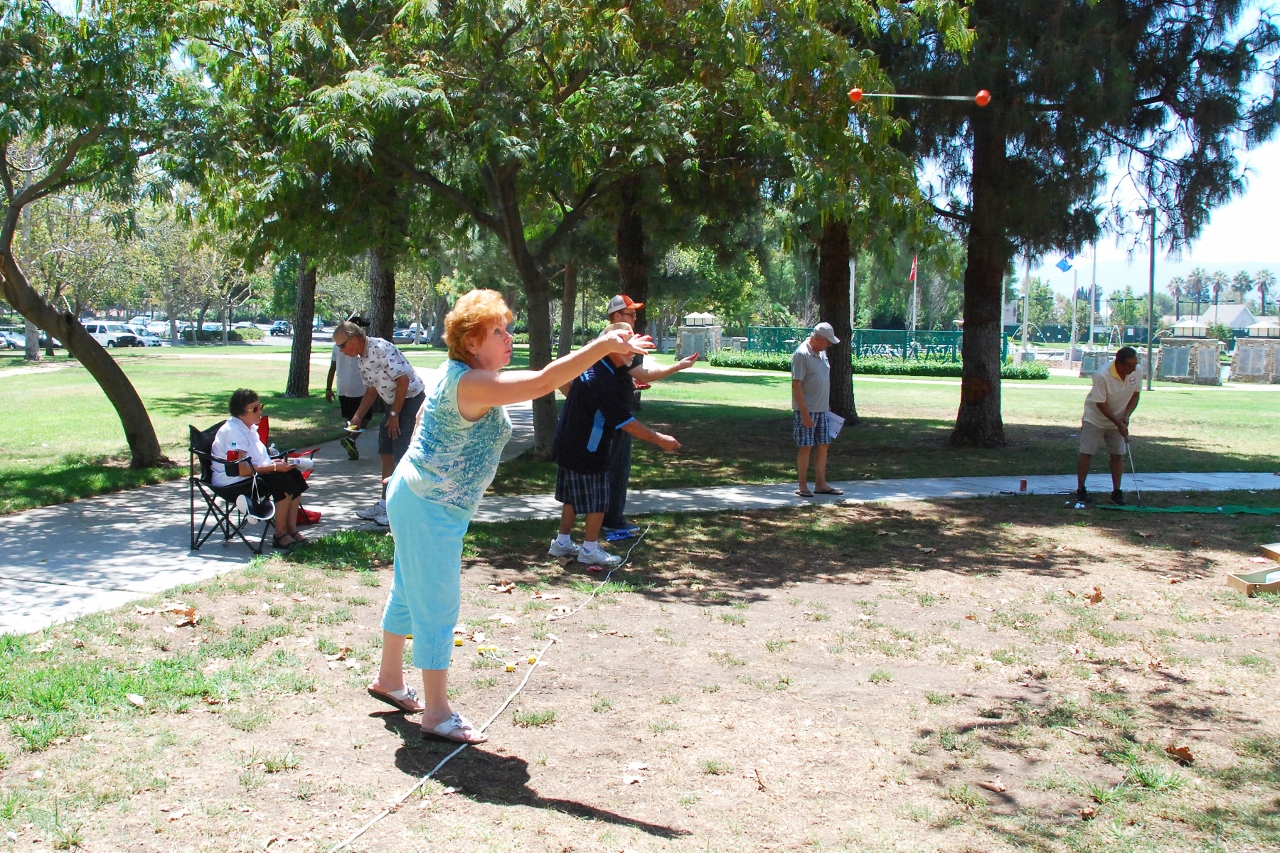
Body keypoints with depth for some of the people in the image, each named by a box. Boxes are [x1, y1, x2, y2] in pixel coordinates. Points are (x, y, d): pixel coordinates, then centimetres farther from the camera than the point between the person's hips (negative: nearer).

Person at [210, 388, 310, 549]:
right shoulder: (233, 432, -21)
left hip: (253, 475, 10)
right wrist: (274, 467, -24)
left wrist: (272, 462, 4)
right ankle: (280, 536, -16)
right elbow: (240, 469, -28)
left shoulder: (249, 427, 11)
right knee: (284, 482, -26)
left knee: (295, 476, -4)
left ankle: (291, 529, -5)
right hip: (233, 483, -10)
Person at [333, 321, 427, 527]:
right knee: (385, 454, 11)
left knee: (403, 457, -9)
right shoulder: (361, 358, 9)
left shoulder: (381, 348, -21)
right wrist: (357, 417, 12)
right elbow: (371, 390, 20)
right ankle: (385, 504, 21)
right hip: (394, 403, 10)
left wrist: (394, 415, -18)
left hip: (411, 399, -10)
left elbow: (403, 380, -24)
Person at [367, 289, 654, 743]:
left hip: (418, 498, 11)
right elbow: (542, 382, -36)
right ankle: (436, 713, 8)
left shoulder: (456, 374, 7)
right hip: (431, 510, -11)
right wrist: (603, 346, -37)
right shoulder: (471, 383, -26)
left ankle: (389, 679, 39)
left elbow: (423, 417, 20)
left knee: (409, 594, 22)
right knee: (438, 608, -2)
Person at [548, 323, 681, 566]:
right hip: (587, 451, -10)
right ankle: (590, 549, 15)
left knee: (573, 496, 19)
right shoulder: (601, 380, -27)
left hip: (569, 445, 10)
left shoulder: (590, 365, 3)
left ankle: (562, 543, 29)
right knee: (597, 501, 4)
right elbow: (625, 421, -26)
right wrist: (659, 439, -19)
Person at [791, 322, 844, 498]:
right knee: (805, 447, -2)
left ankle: (821, 484, 17)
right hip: (806, 410, -8)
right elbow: (796, 385, -19)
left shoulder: (821, 352, 11)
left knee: (823, 445, 9)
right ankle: (802, 486, 7)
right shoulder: (802, 354, -16)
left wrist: (826, 405, 18)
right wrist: (804, 413, -22)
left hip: (821, 409, 8)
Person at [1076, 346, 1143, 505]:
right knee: (1086, 453, -4)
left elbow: (1135, 395, -1)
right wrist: (1118, 424, -23)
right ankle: (1080, 490, 5)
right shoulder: (1102, 375, -31)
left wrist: (1126, 416, -14)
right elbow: (1101, 404, -24)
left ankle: (1116, 492, 11)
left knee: (1118, 455, 4)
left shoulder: (1137, 371, -15)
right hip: (1095, 419, -4)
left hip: (1119, 420, 4)